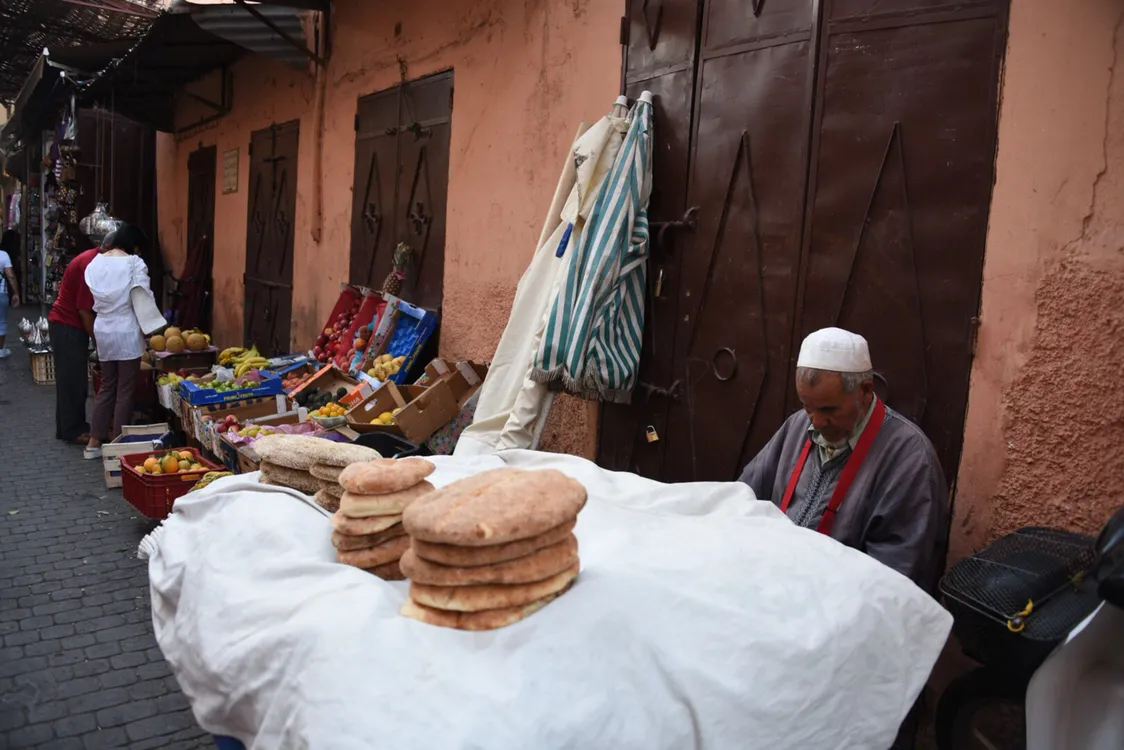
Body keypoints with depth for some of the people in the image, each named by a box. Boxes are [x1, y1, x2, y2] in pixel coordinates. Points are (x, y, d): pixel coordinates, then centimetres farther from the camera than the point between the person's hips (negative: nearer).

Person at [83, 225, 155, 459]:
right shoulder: (134, 263, -11)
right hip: (126, 331, -6)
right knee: (125, 390, 3)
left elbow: (95, 299, 4)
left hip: (102, 330, 6)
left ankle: (94, 442, 19)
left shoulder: (94, 264, 7)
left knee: (107, 386, 17)